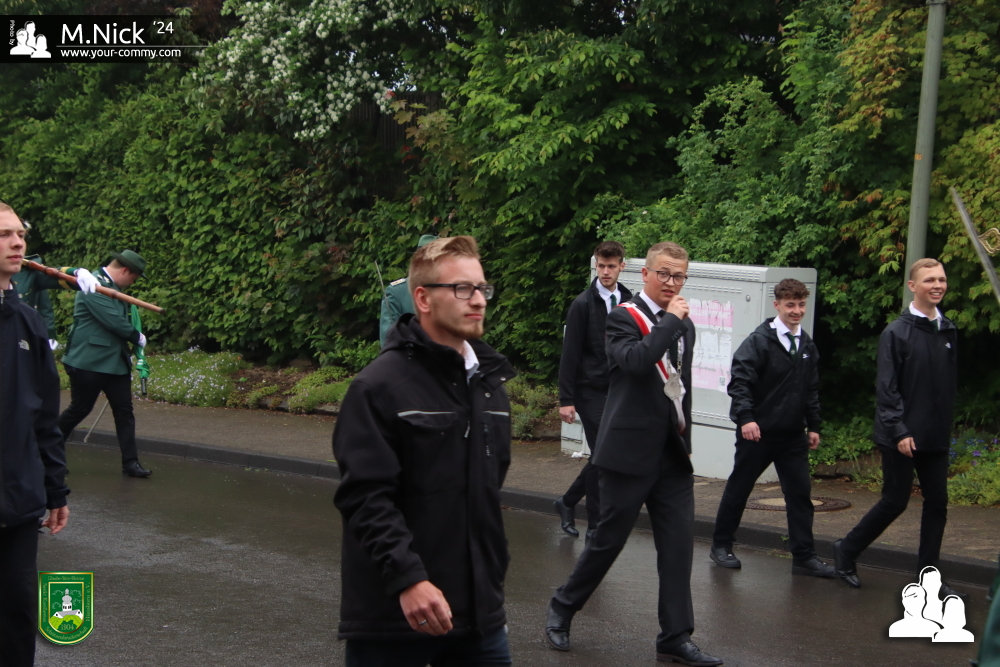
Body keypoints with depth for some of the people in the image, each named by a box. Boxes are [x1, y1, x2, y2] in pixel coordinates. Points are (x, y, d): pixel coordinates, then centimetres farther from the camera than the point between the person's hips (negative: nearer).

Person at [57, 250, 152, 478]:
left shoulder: (114, 287, 11)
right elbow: (115, 322, -22)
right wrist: (138, 338, -8)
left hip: (116, 362, 9)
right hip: (88, 362, -9)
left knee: (124, 411, 3)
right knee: (79, 409, 3)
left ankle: (130, 462, 5)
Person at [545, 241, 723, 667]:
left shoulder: (683, 326, 14)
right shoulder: (624, 317, -7)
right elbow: (635, 360, -28)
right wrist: (670, 320, -19)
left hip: (673, 455, 6)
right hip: (630, 452, -6)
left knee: (678, 544, 1)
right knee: (609, 539, 2)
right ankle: (562, 608, 23)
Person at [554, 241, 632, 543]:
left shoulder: (628, 303, 8)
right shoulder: (583, 304, -7)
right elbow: (570, 354, -8)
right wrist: (566, 399, -12)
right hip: (591, 391, -5)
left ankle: (567, 502, 30)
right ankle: (595, 526, 3)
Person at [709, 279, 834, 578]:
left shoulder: (807, 346, 9)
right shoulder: (759, 341, -10)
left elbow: (812, 390, 17)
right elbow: (740, 382, -16)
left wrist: (813, 426, 14)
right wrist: (745, 417, -27)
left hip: (793, 435, 5)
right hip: (757, 432, -5)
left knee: (800, 492, 2)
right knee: (738, 488, 7)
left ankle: (804, 556, 7)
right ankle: (721, 545, 21)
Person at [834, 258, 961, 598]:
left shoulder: (948, 331, 8)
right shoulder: (897, 332, -10)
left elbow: (950, 384, 14)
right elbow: (887, 388, -12)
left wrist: (946, 425, 10)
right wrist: (900, 431, -18)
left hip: (936, 437, 6)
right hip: (901, 437, -6)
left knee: (937, 504, 5)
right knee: (895, 501, 1)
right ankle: (847, 550, 19)